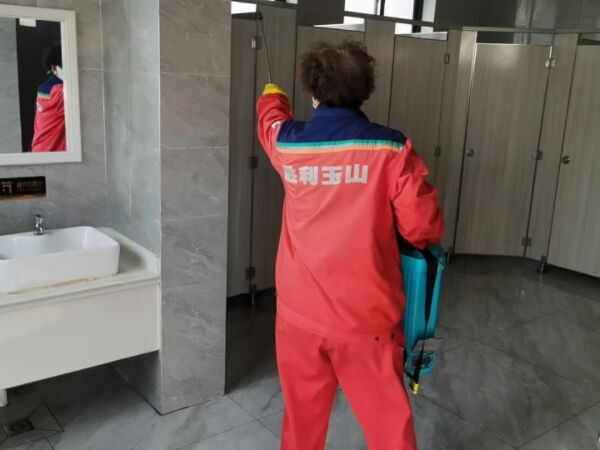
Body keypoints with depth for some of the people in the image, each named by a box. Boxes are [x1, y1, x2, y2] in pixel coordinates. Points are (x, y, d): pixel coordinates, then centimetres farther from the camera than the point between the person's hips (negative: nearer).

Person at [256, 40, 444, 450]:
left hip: (300, 312, 3)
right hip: (367, 317, -2)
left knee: (303, 417, 21)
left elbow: (271, 116, 23)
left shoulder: (287, 143, -1)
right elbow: (424, 228, -9)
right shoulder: (391, 148, -10)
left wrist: (272, 95, 46)